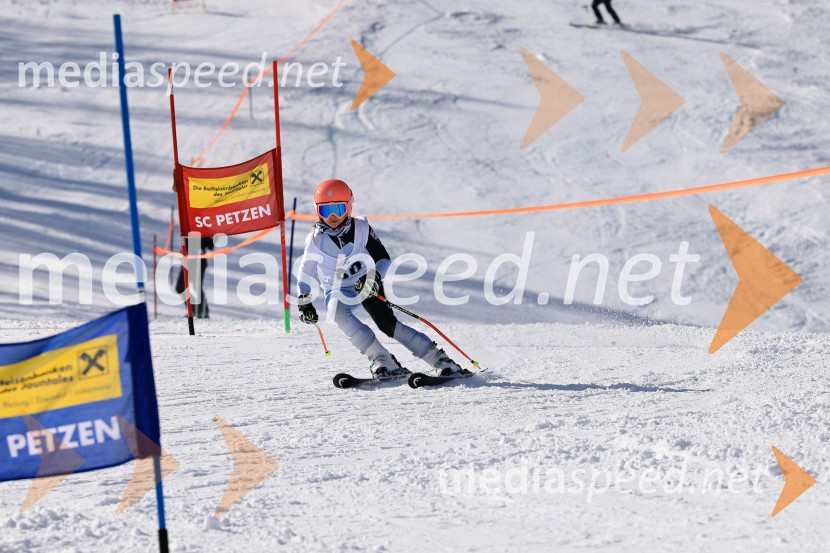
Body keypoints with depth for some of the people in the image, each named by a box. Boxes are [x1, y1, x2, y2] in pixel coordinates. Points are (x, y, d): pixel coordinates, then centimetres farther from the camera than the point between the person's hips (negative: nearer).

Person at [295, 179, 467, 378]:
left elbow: (383, 259, -8)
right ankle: (382, 361, -32)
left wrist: (374, 278, -28)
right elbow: (306, 270, 5)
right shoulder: (316, 239, -10)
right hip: (337, 292, 1)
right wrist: (304, 302, 2)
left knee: (388, 323, -20)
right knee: (338, 312, -33)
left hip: (367, 285, -1)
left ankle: (441, 360, -14)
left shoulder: (361, 228, -12)